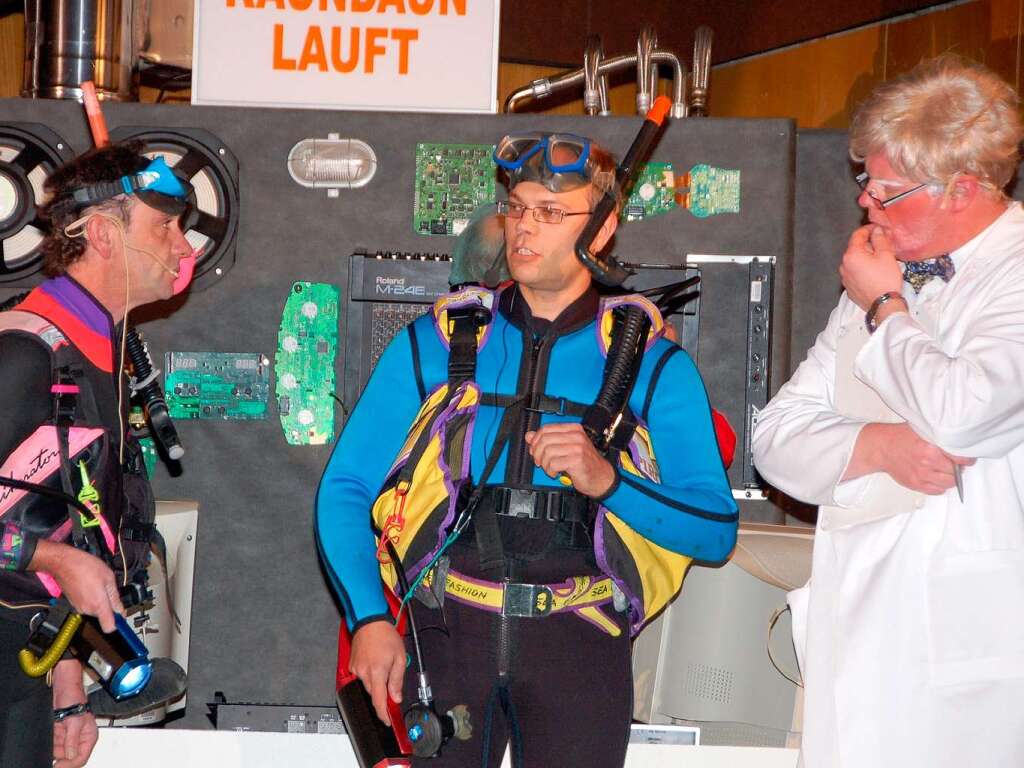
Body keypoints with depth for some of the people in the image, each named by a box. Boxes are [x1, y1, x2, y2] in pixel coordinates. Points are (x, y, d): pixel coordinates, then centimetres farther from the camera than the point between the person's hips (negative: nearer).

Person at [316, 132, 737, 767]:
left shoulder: (652, 364, 8)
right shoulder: (435, 342, 11)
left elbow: (716, 533, 0)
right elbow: (345, 491, 7)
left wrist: (607, 479, -15)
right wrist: (369, 617, -7)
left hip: (577, 642, -1)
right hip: (448, 627, 1)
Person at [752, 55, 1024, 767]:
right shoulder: (881, 279, 18)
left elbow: (959, 413, -23)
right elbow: (777, 435, 15)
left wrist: (883, 307, -4)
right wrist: (876, 446, -7)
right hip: (854, 628, 6)